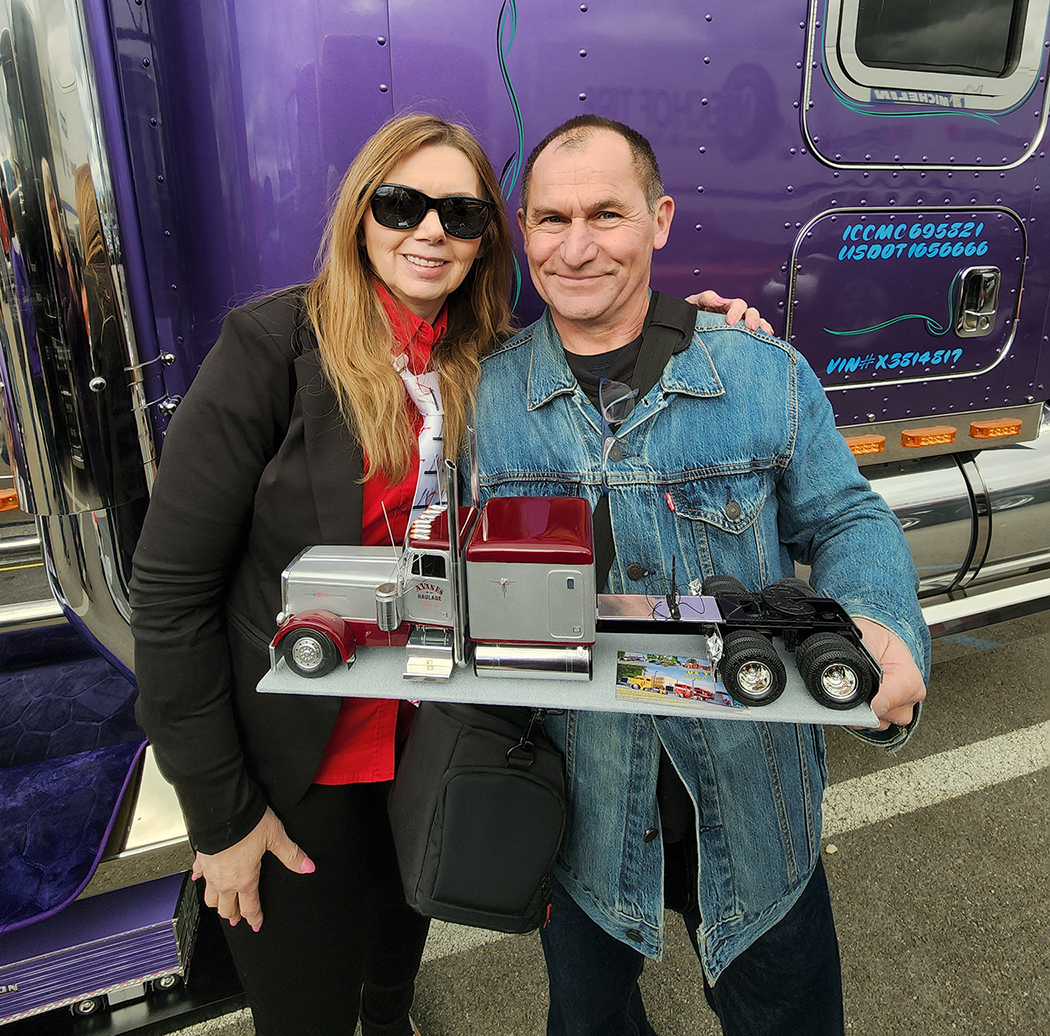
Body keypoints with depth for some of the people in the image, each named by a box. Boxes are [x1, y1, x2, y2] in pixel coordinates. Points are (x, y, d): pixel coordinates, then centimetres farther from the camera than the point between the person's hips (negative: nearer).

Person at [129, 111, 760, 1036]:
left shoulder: (496, 362, -3)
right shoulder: (274, 346, -18)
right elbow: (172, 588, -17)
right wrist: (220, 812, -13)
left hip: (436, 741, 5)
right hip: (298, 758, -4)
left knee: (406, 918, 31)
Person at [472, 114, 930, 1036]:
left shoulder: (766, 373, -8)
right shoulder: (485, 395, -6)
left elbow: (845, 522, -2)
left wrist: (882, 627, -21)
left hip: (757, 801, 0)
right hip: (581, 811, 1)